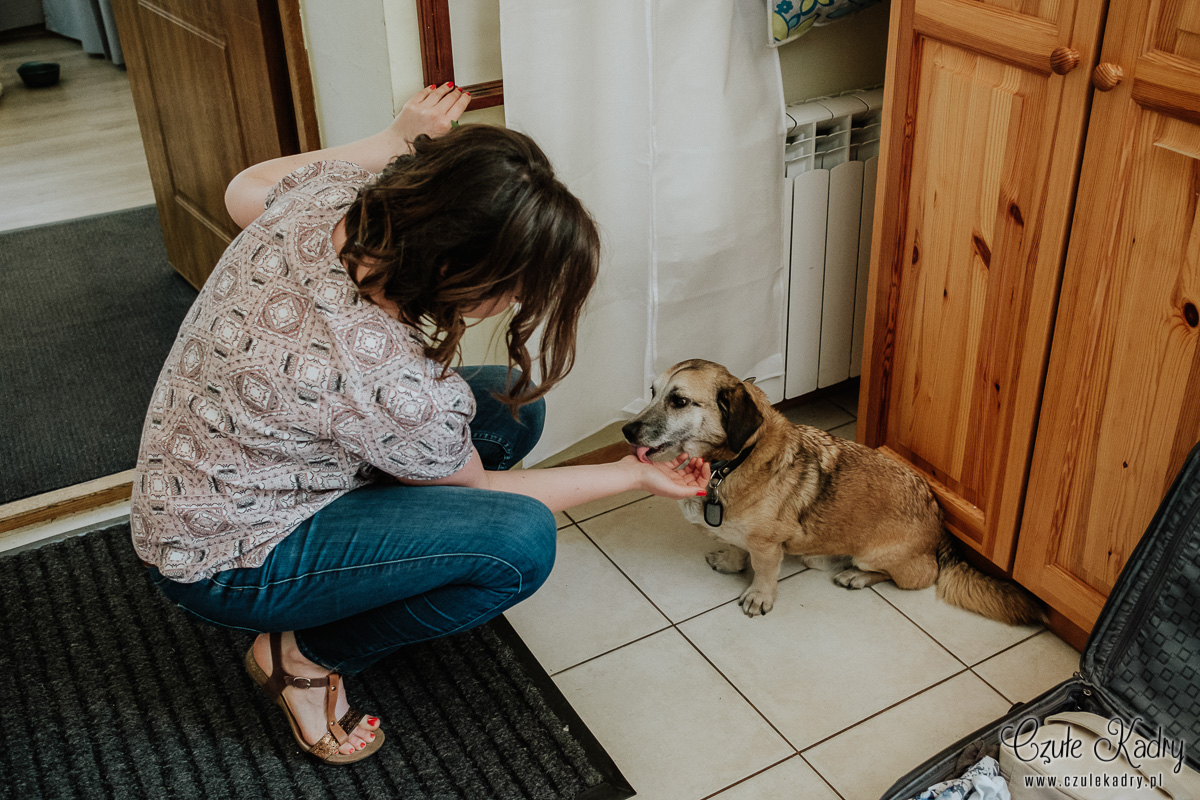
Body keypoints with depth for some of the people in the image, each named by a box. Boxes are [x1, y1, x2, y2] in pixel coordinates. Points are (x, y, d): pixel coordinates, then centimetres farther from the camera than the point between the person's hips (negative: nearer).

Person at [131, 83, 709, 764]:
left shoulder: (328, 190, -19)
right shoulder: (394, 387, -37)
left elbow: (245, 190, 7)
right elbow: (476, 489, -15)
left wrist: (400, 138, 3)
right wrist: (634, 476, -4)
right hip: (224, 562, -8)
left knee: (515, 406, -1)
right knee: (520, 542, -24)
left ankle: (372, 572, 12)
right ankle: (305, 656, -2)